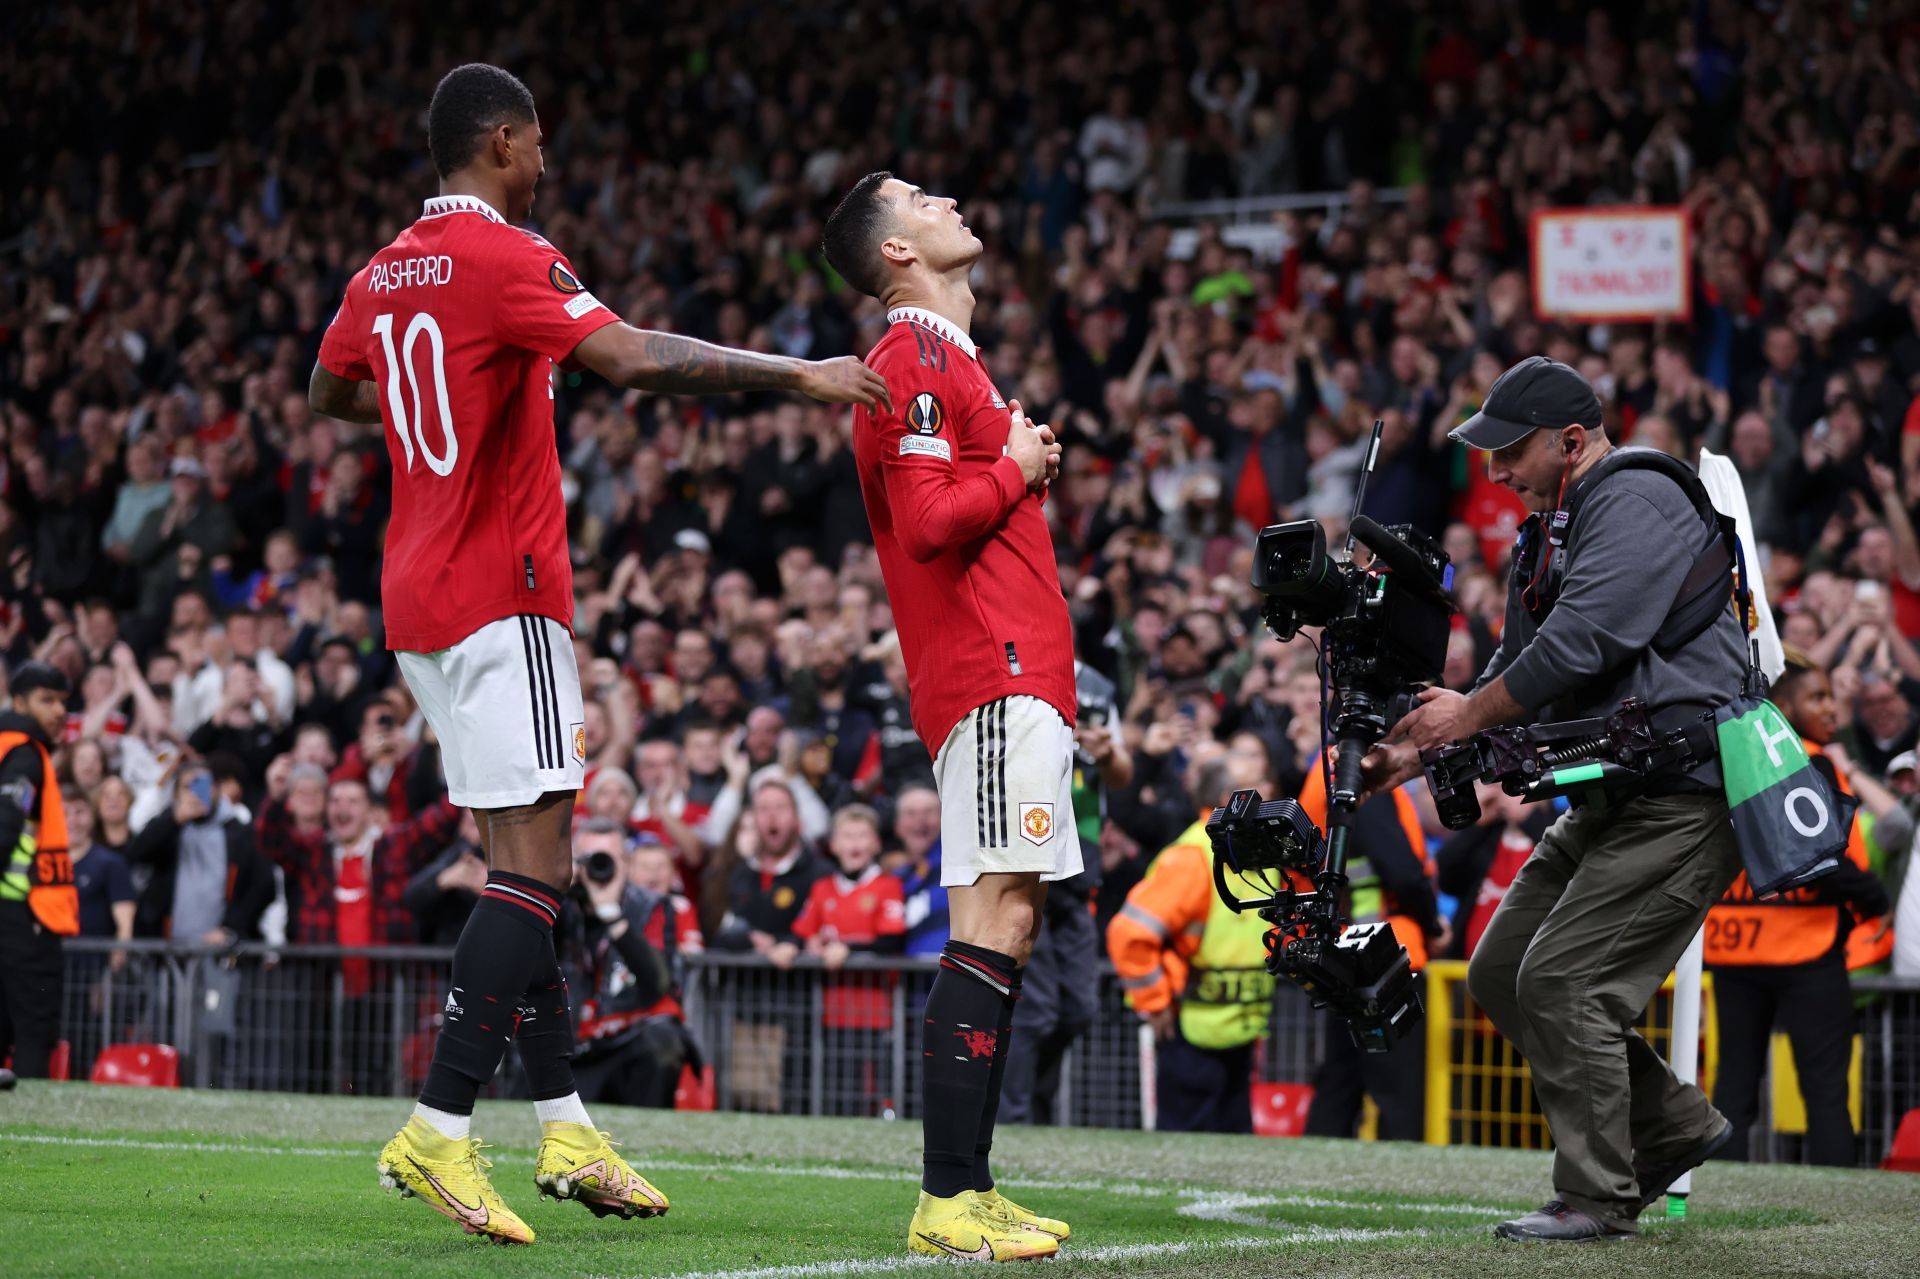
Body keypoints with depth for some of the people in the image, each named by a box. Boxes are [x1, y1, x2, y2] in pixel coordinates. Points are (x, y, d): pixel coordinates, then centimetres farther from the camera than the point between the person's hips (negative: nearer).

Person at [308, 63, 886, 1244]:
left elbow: (330, 394, 30)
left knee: (529, 860, 12)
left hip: (419, 601, 9)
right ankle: (438, 1133, -16)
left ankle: (565, 1125, 13)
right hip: (502, 594, -9)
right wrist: (801, 375, -23)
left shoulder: (383, 275, 13)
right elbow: (634, 358, -26)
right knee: (536, 866, -10)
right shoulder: (504, 257, -13)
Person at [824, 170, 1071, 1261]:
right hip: (993, 679, -11)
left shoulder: (944, 359, 24)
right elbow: (928, 522, -19)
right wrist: (1017, 468, -6)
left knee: (1011, 926, 9)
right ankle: (950, 1202, -16)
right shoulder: (919, 360, -9)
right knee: (995, 927, -14)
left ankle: (970, 1190, 12)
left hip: (1015, 683, 11)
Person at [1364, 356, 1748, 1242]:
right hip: (1609, 800, 10)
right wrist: (1415, 753, 10)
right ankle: (1672, 1127, 19)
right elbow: (1516, 671, 22)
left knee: (1561, 980, -15)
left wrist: (1472, 714, -11)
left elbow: (1582, 642, -23)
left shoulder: (1639, 500, -14)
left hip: (1685, 796, -10)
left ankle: (1598, 1199, -5)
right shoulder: (1551, 532, 18)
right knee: (1500, 976, 9)